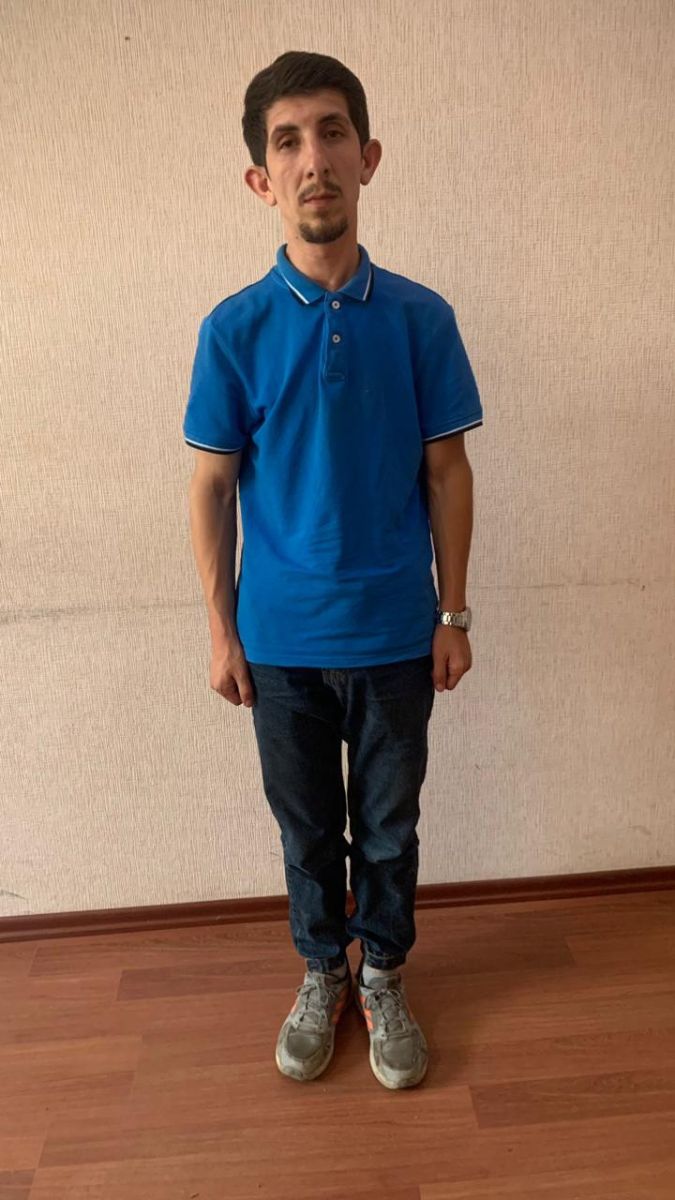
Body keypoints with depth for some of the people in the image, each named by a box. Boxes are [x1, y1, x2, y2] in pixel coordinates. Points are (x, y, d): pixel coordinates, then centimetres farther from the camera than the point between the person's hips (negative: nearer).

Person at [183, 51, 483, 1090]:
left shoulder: (422, 318, -4)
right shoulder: (234, 328, -5)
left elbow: (447, 472, 0)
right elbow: (214, 486, -1)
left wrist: (454, 616, 0)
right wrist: (222, 630, -1)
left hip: (395, 633, 0)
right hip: (281, 639, 0)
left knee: (388, 825, 15)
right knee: (307, 827, 16)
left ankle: (384, 976, 39)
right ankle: (322, 974, 40)